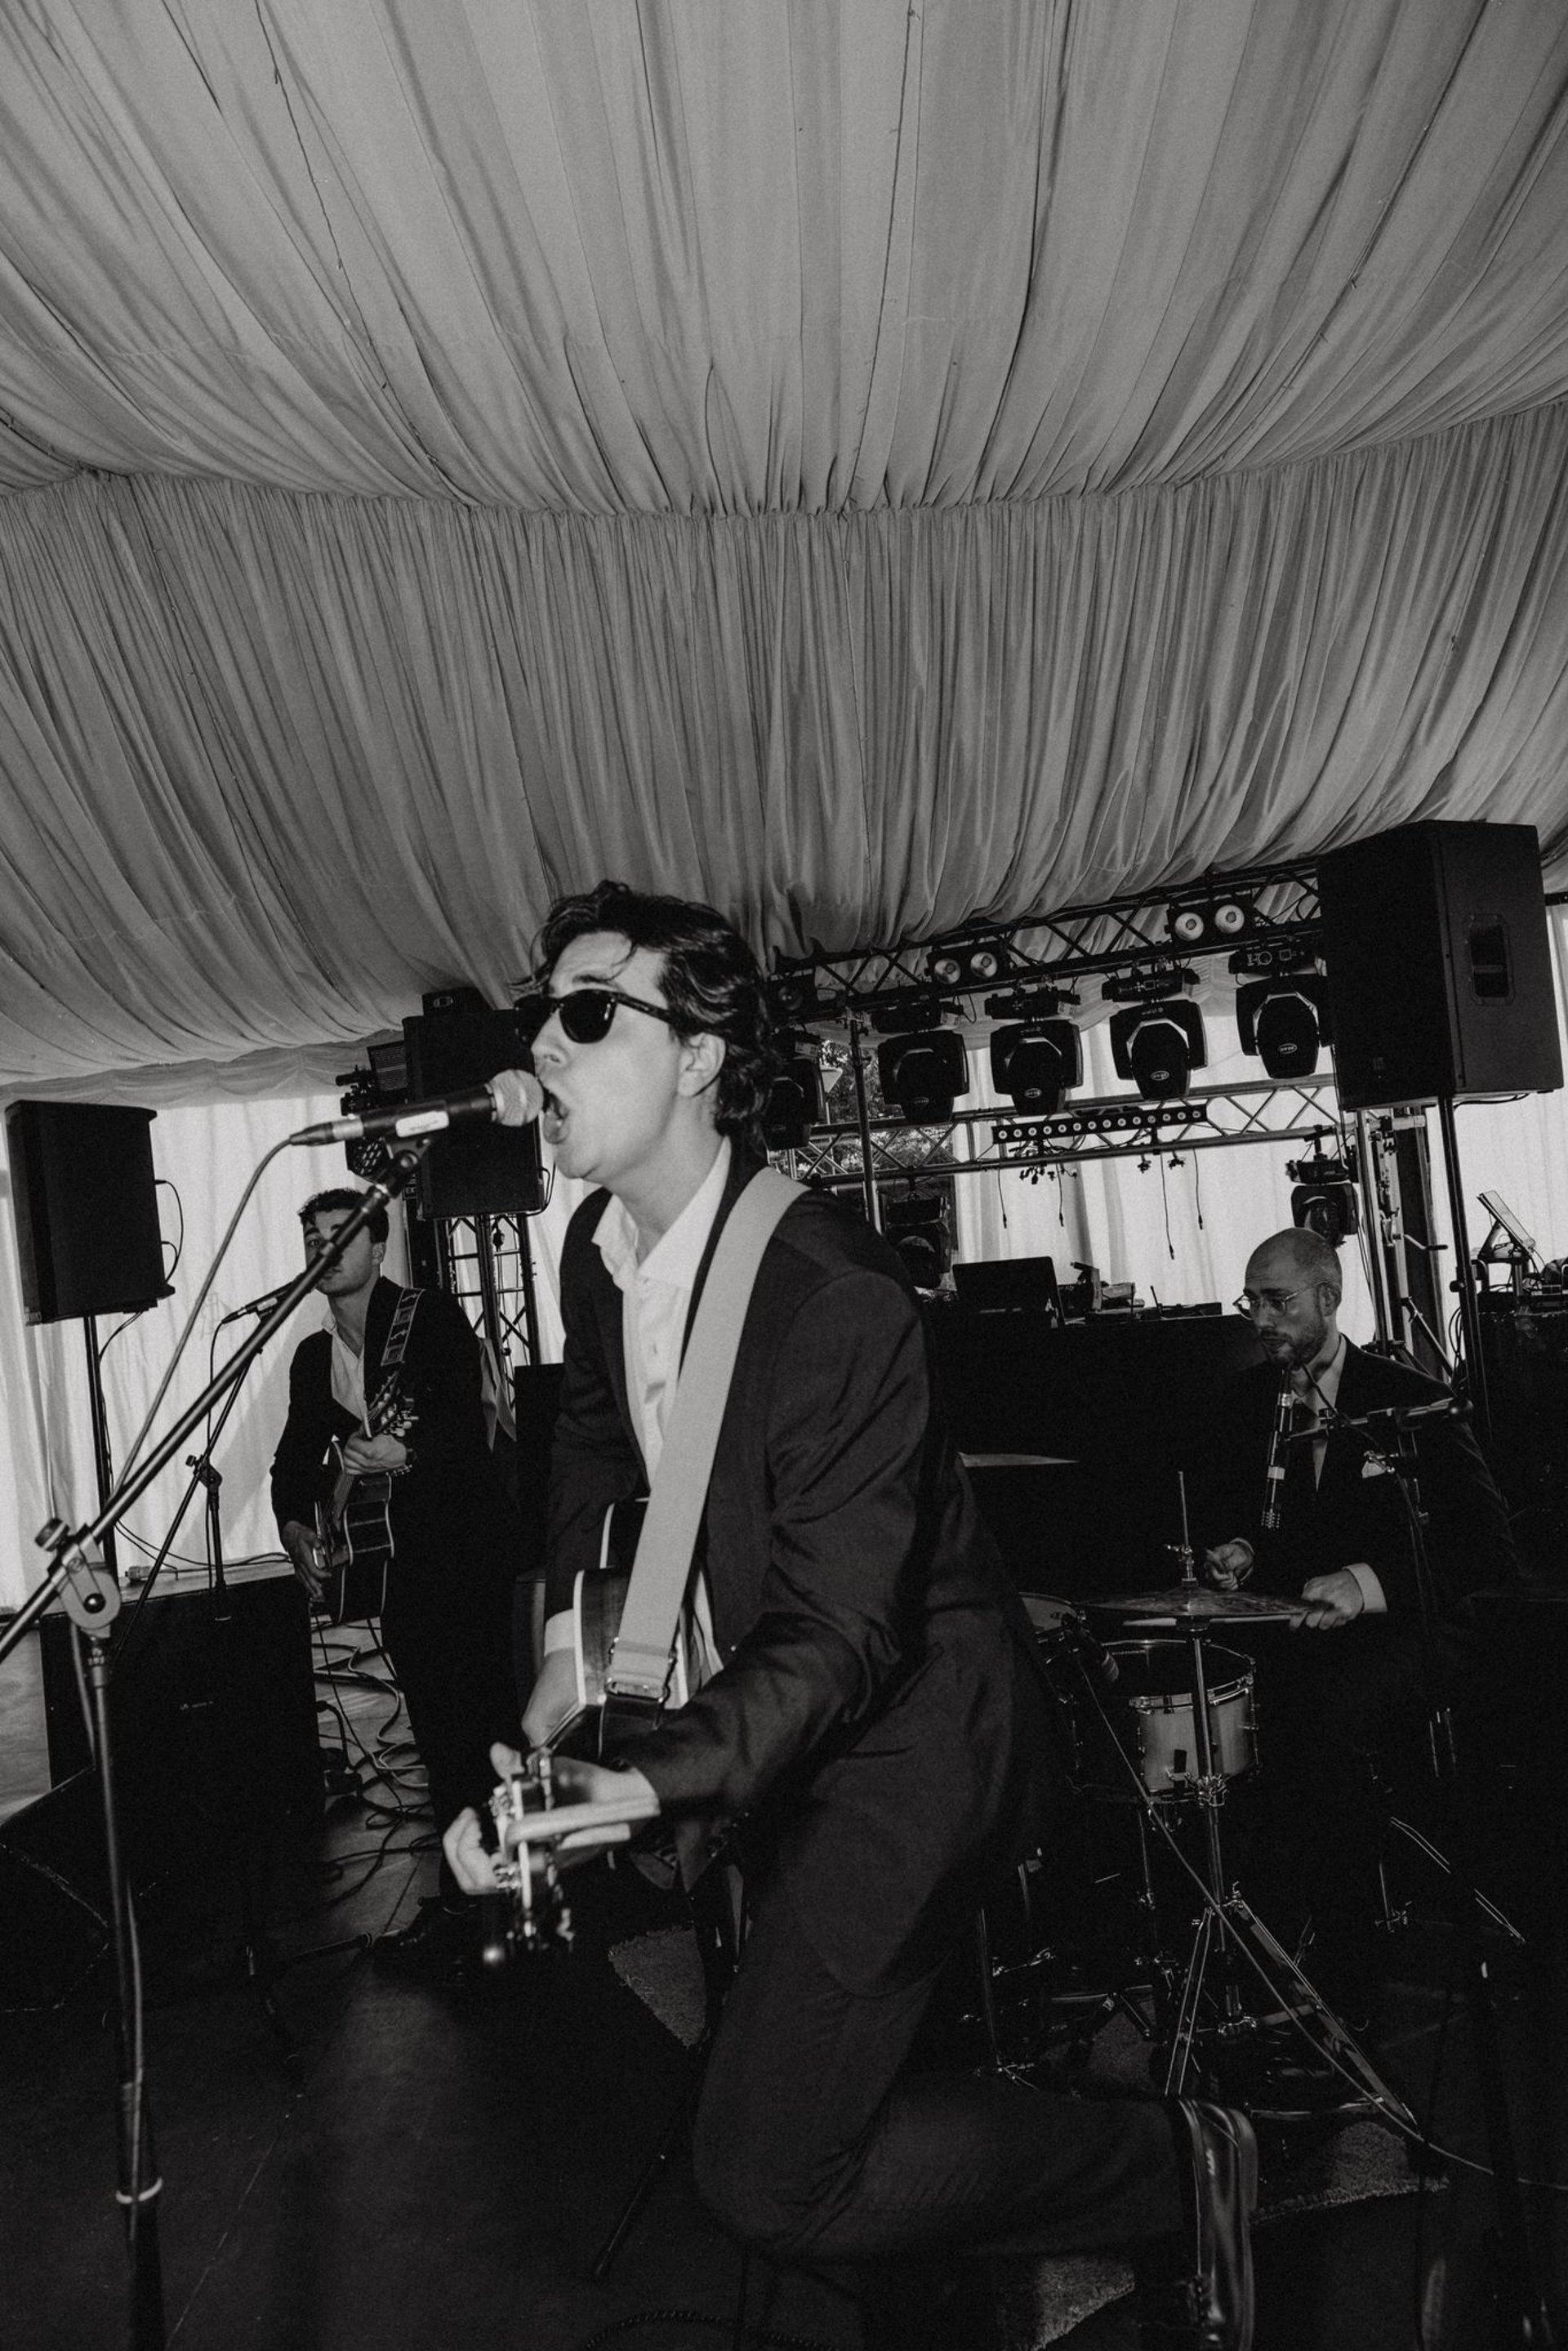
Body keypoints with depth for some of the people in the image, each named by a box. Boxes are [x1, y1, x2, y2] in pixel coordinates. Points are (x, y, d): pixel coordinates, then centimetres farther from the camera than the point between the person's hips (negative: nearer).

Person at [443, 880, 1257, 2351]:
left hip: (902, 1730, -8)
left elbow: (837, 1640, -31)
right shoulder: (595, 1249, -5)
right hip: (775, 1719, 8)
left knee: (765, 2176, -10)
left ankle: (1174, 2168, 9)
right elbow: (592, 1431, 14)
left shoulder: (837, 1301, -31)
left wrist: (639, 1784, -43)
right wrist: (567, 1634, 4)